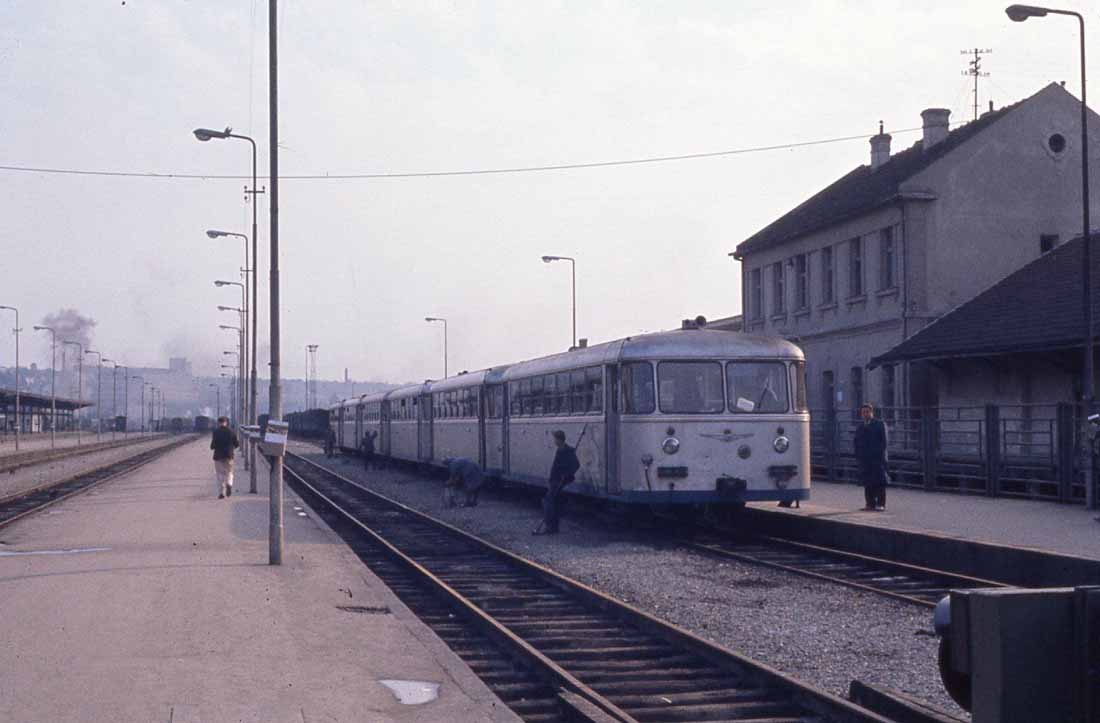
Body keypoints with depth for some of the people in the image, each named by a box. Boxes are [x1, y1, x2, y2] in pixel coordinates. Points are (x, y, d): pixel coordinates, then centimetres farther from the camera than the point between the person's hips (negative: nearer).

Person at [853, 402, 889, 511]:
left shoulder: (879, 424, 5)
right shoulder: (860, 428, 19)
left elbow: (884, 441, -2)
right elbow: (857, 444, 17)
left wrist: (881, 454, -11)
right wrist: (858, 456, 4)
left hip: (877, 458, -5)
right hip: (864, 459, 5)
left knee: (879, 482, -6)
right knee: (867, 483, 3)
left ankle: (881, 504, -7)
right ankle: (870, 504, 7)